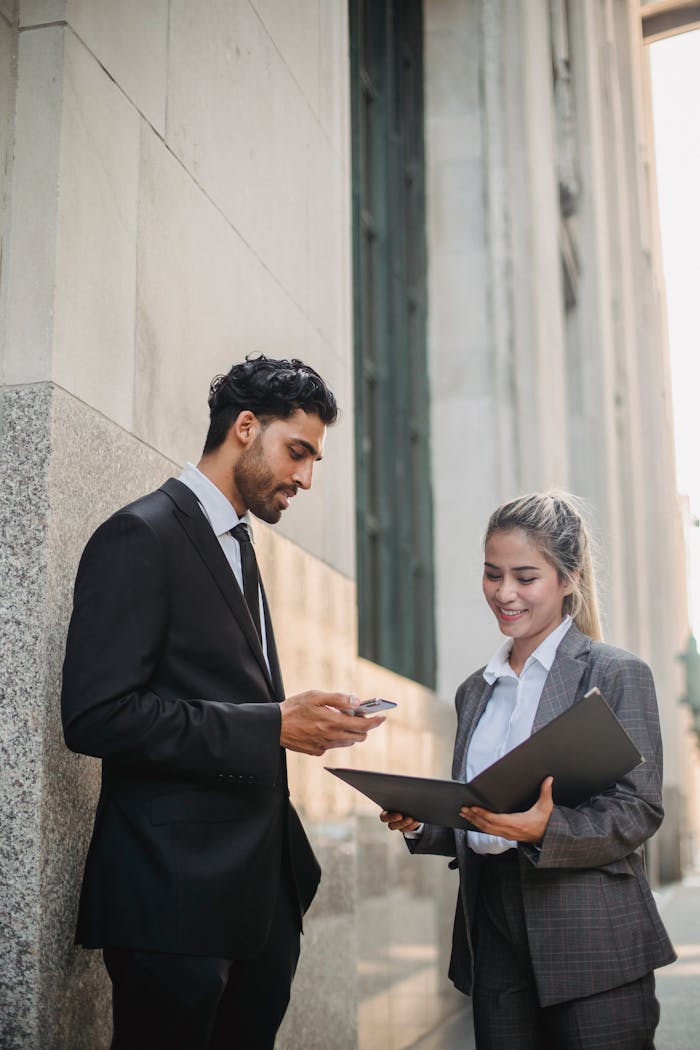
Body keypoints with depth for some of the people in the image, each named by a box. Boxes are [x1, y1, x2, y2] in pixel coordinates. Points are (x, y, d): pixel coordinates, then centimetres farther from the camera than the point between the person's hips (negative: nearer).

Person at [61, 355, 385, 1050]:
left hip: (261, 888, 9)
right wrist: (272, 726, -19)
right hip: (177, 893, -9)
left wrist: (300, 718, 5)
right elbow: (96, 716, -20)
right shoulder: (142, 536, -11)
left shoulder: (237, 548, 19)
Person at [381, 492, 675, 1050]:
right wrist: (420, 825, -1)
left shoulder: (619, 674, -3)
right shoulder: (475, 691, 15)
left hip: (593, 947, -5)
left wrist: (544, 828, -25)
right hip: (494, 944, 5)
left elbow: (639, 810, -10)